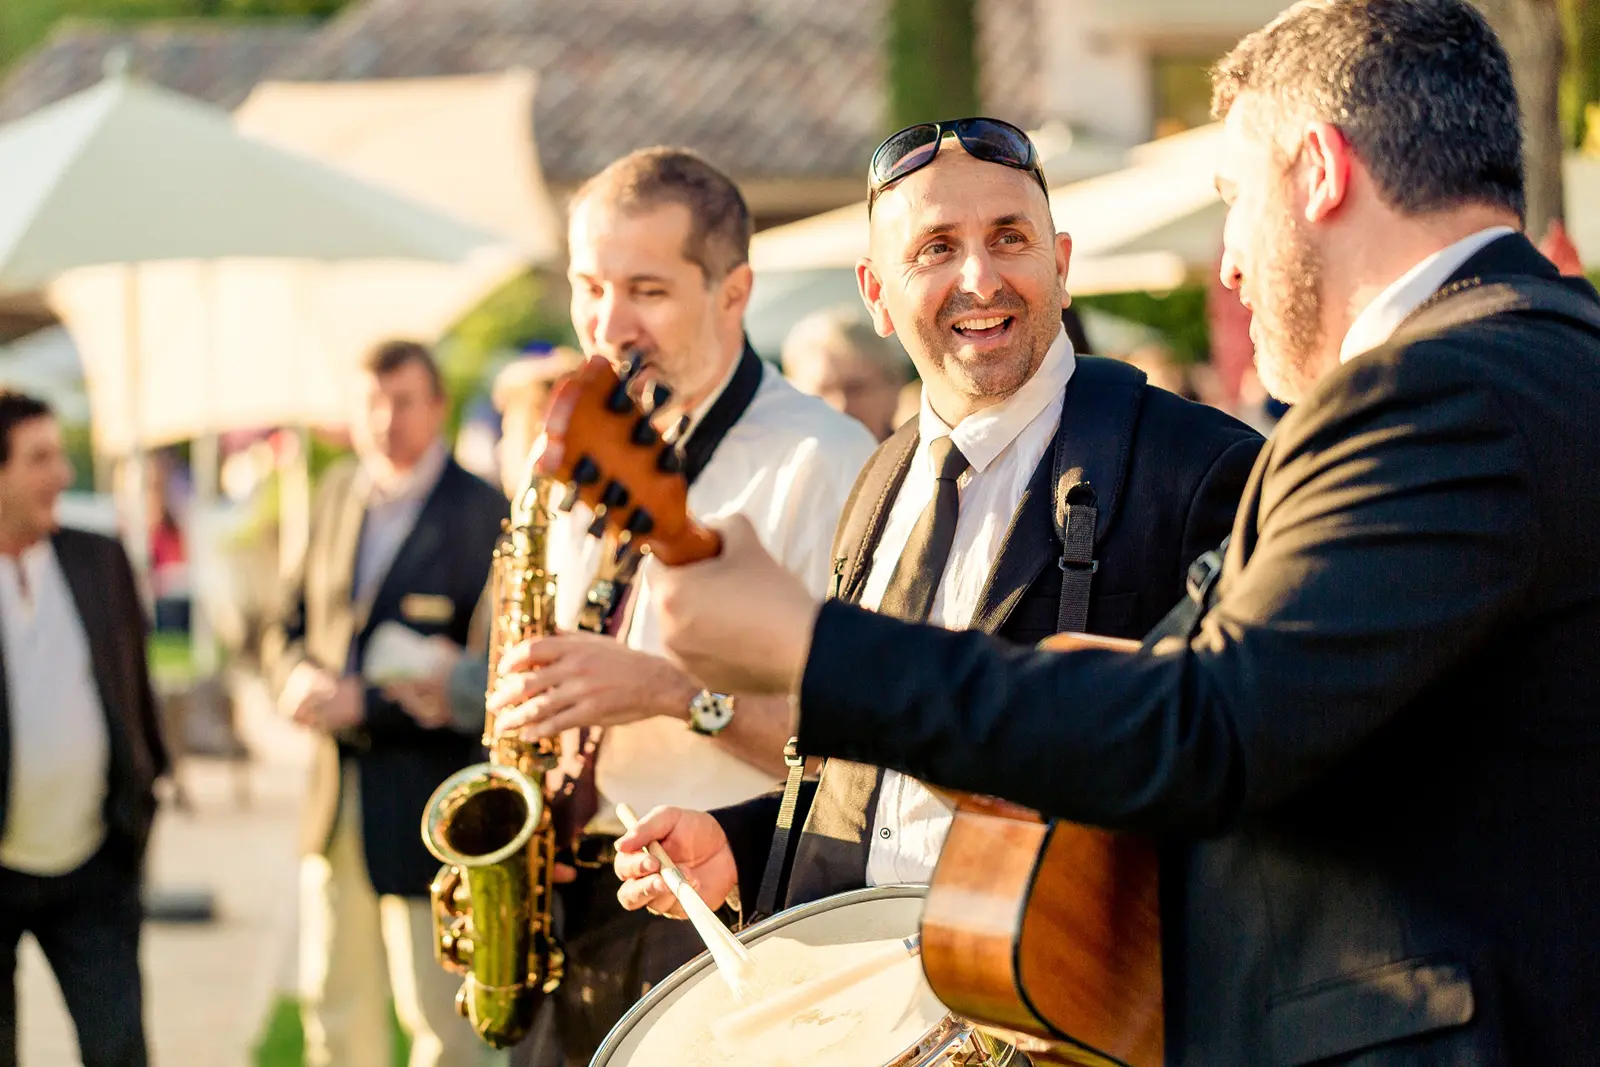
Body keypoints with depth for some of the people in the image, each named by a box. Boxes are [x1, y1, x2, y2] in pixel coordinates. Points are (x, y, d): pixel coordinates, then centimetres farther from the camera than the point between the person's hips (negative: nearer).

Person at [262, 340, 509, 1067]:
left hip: (430, 807, -7)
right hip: (336, 798, 7)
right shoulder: (338, 496, 10)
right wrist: (299, 678, -6)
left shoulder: (483, 514, -12)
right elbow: (291, 624, 17)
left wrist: (364, 701, -20)